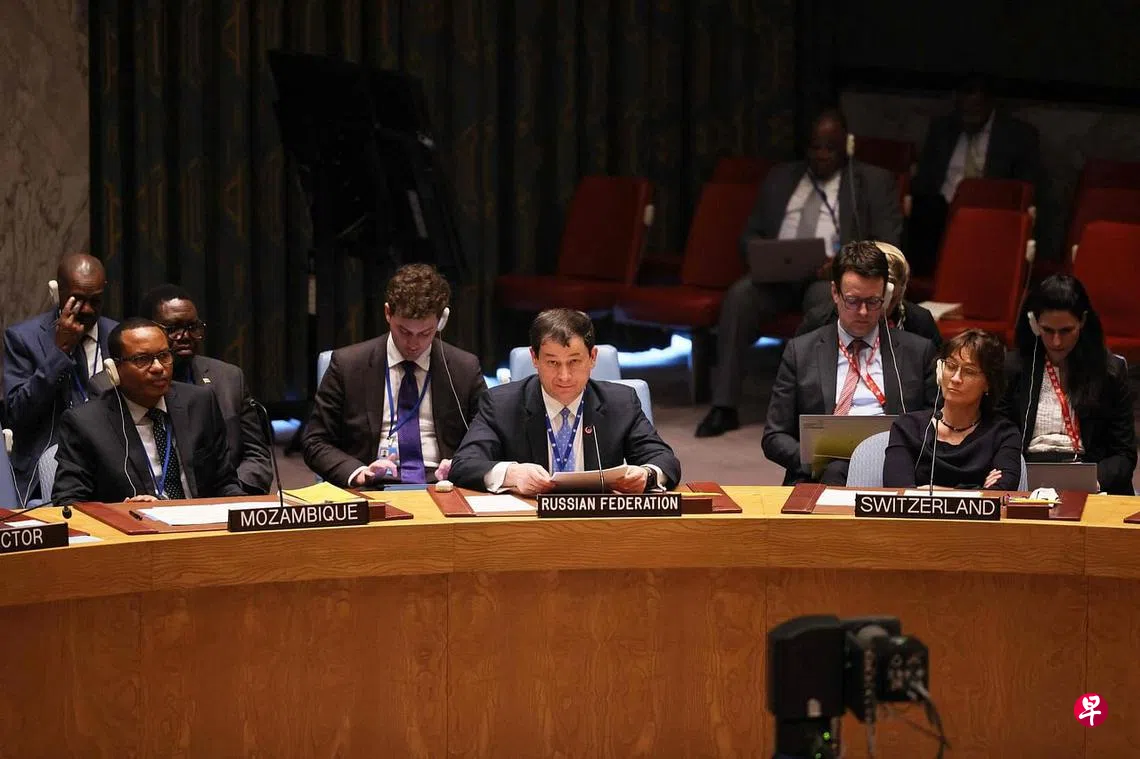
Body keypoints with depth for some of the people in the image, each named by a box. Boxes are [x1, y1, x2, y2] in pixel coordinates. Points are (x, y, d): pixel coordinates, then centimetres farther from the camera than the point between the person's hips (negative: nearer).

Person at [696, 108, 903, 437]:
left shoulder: (874, 182, 11)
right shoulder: (780, 178, 21)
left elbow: (887, 246, 1)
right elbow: (750, 234, 19)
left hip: (834, 277, -3)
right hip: (777, 275, 3)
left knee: (823, 297, -38)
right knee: (739, 295, -29)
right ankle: (724, 406, -31)